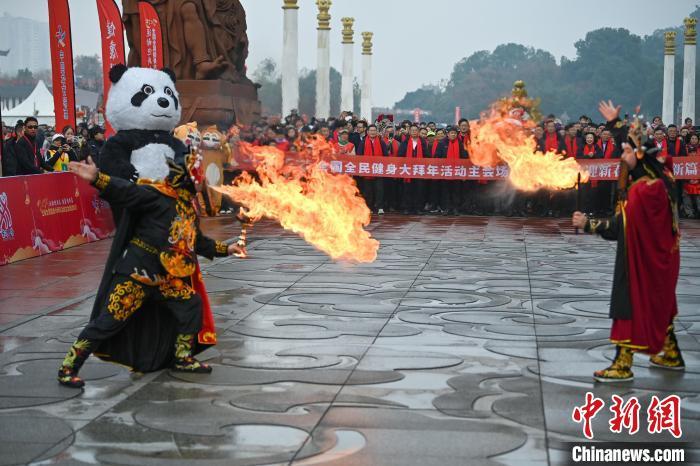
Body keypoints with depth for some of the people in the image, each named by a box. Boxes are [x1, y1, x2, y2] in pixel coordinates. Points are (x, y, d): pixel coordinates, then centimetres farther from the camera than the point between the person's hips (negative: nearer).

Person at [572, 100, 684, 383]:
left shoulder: (642, 191, -27)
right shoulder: (661, 175, -3)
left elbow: (617, 227, -23)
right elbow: (637, 143, 11)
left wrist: (587, 224, -11)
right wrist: (614, 123, 15)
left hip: (641, 258, -9)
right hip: (659, 256, 9)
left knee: (631, 304, -2)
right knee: (656, 304, 21)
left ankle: (623, 365, 3)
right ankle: (671, 355, 31)